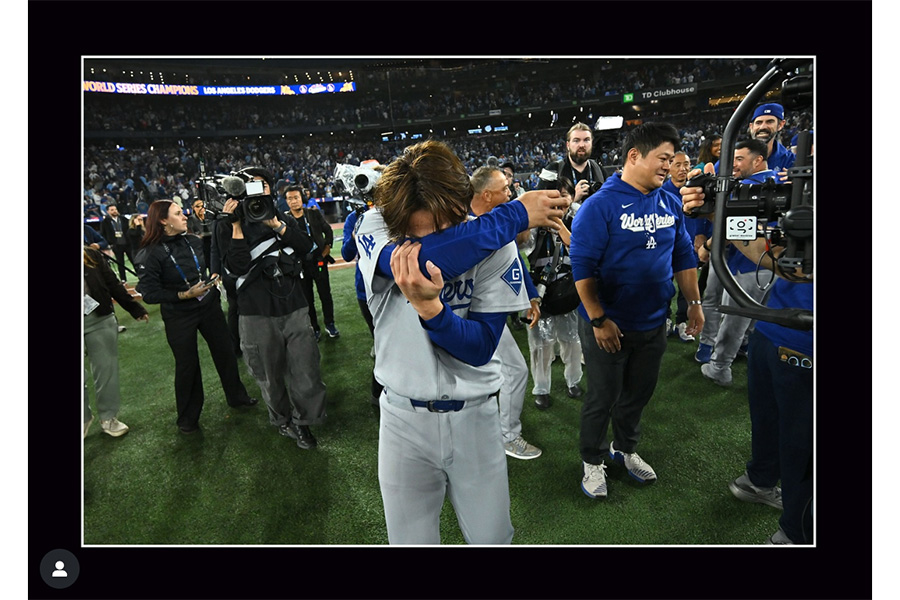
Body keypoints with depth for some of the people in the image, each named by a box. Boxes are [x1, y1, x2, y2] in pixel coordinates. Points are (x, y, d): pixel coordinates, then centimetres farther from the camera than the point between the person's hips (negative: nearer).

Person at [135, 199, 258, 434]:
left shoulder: (193, 241, -1)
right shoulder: (150, 253, -15)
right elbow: (149, 293, -17)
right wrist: (184, 295, -22)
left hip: (209, 307, 4)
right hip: (179, 316, -4)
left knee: (225, 352, 13)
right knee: (187, 364, 7)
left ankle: (237, 396, 36)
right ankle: (187, 417, 28)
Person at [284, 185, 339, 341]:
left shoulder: (314, 214, 2)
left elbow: (328, 231, 11)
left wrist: (326, 250, 2)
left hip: (318, 260, 1)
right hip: (300, 264, 0)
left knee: (325, 295, 6)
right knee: (307, 299, 8)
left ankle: (330, 324, 23)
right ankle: (314, 328, 20)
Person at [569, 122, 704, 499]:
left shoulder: (670, 205, 5)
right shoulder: (600, 206, -16)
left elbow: (684, 256, 14)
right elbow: (583, 266, -20)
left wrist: (694, 302, 12)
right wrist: (598, 319, -21)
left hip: (653, 323, 6)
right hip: (608, 326, -6)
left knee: (640, 391, 21)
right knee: (603, 397, 9)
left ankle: (625, 448, 44)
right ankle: (592, 461, 31)